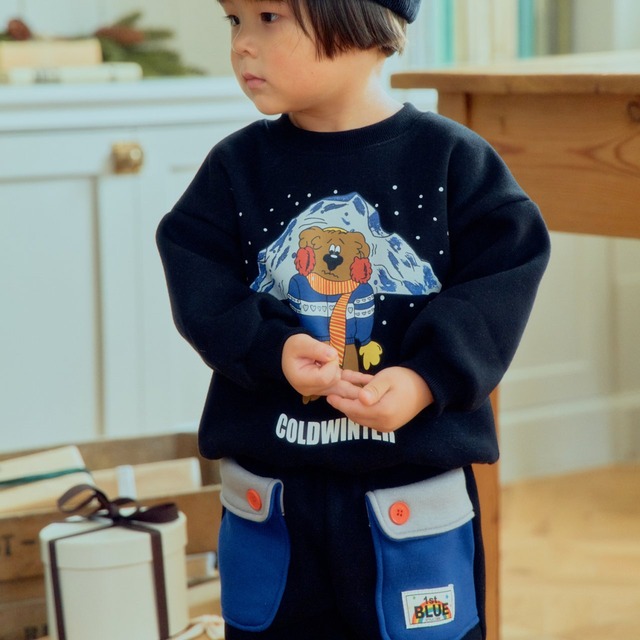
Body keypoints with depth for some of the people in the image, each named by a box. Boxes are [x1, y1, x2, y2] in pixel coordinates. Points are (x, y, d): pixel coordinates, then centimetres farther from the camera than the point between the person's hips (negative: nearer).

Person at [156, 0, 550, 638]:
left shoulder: (453, 160, -6)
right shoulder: (237, 167, 1)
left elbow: (500, 279, -9)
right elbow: (198, 280, -4)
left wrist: (427, 378, -22)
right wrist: (271, 348, -21)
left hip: (416, 486, -2)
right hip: (269, 488, 2)